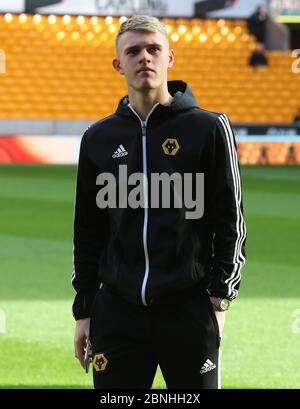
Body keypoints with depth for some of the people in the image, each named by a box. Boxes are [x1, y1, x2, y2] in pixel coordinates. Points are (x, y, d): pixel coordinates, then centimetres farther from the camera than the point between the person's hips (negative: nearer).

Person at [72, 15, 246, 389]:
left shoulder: (209, 129, 1)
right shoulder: (99, 138, 10)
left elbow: (230, 219, 2)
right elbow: (87, 231, 14)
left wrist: (220, 298, -5)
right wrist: (83, 311, 11)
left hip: (190, 310, -3)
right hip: (117, 312, 3)